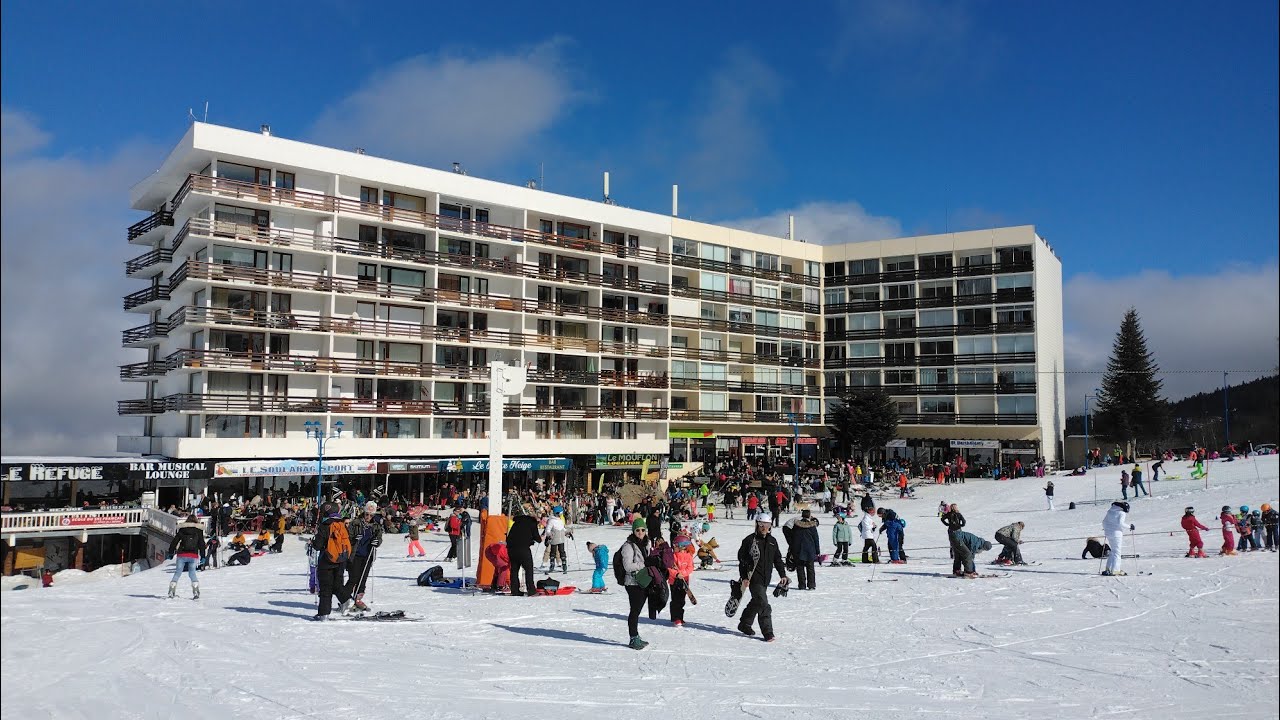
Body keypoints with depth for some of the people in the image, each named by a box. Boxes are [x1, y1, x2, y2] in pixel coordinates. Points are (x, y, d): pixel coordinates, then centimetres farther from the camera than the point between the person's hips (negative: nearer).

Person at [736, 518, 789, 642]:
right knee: (763, 605, -12)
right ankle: (767, 633, -8)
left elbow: (778, 559, 18)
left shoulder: (772, 541, 11)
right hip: (754, 578, -7)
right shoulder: (750, 540, -7)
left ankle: (744, 625, 35)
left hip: (766, 579, 7)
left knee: (756, 602, 18)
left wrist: (783, 575, 11)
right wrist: (744, 577, -11)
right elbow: (742, 559, -6)